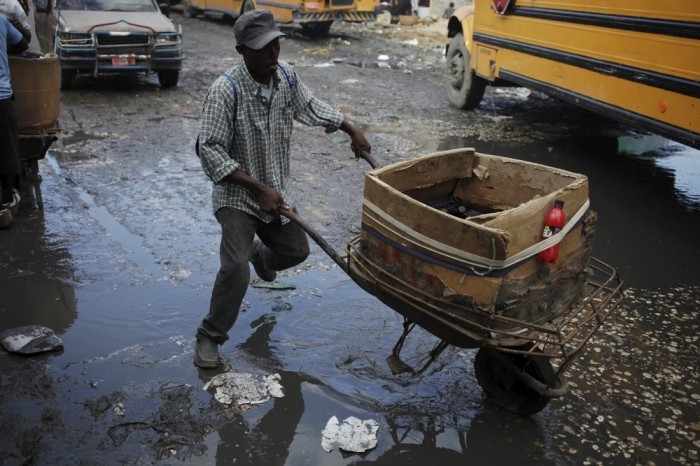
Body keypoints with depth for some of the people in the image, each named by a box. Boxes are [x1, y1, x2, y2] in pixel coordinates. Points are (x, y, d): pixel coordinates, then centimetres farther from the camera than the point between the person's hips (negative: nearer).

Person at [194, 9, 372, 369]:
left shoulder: (286, 75, -6)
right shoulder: (225, 91, -26)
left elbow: (310, 106, 15)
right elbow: (210, 151, -25)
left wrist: (352, 129, 15)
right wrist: (258, 188, -27)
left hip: (277, 189, 7)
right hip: (237, 194, -6)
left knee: (296, 251, 19)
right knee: (235, 269, -19)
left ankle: (258, 254, 55)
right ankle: (209, 337, 3)